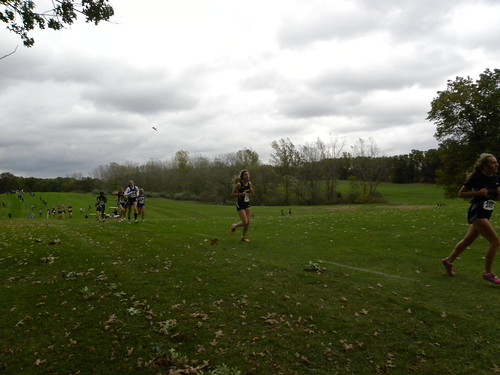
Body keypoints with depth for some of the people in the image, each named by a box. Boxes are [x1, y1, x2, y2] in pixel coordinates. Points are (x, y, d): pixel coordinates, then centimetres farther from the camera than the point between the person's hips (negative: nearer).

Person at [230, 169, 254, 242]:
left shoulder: (249, 183, 3)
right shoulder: (239, 184, -16)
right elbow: (232, 194, -12)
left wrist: (251, 191, -5)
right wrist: (241, 194, -25)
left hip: (247, 204, 6)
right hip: (240, 205, -6)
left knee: (249, 222, 2)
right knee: (245, 222, -10)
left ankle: (244, 236, 19)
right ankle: (234, 226, 20)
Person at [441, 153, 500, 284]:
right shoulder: (477, 178, -13)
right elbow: (460, 194, -10)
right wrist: (479, 192, -20)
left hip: (485, 215, 8)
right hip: (476, 213, -8)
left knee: (468, 240, 17)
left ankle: (448, 261, 32)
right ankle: (488, 273, -3)